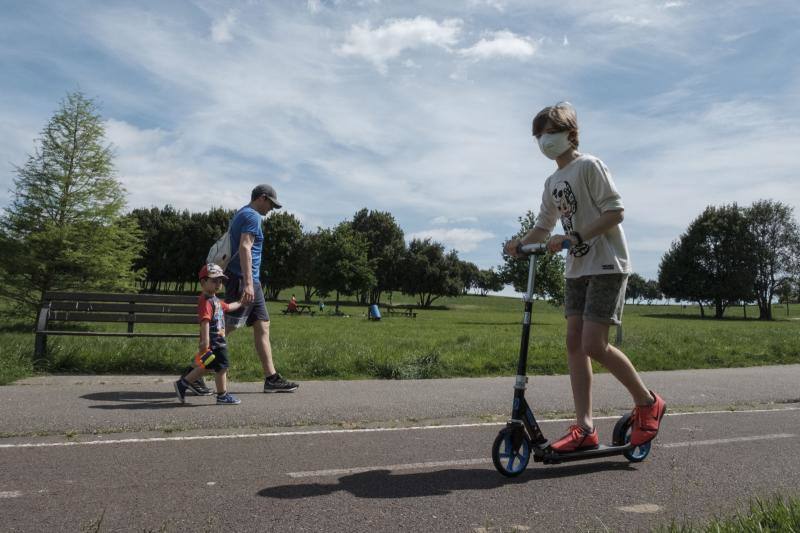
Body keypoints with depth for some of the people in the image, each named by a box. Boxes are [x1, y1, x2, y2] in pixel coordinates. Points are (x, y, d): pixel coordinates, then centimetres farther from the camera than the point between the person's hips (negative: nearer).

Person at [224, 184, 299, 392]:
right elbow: (244, 248, -22)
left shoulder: (241, 214, 21)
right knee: (227, 327, -8)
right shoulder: (253, 216, -9)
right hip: (243, 281, -10)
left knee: (263, 326, 8)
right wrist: (248, 283, -29)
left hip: (252, 282, 10)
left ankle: (271, 378, 10)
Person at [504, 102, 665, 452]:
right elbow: (543, 226, 17)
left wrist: (576, 238, -23)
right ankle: (584, 428, 4)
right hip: (577, 268, 8)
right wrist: (521, 243, -2)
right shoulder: (552, 182, 16)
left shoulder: (589, 166, -7)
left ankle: (648, 403, 10)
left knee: (593, 345, -14)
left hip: (606, 265, -8)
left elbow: (615, 212, -15)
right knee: (574, 344, 0)